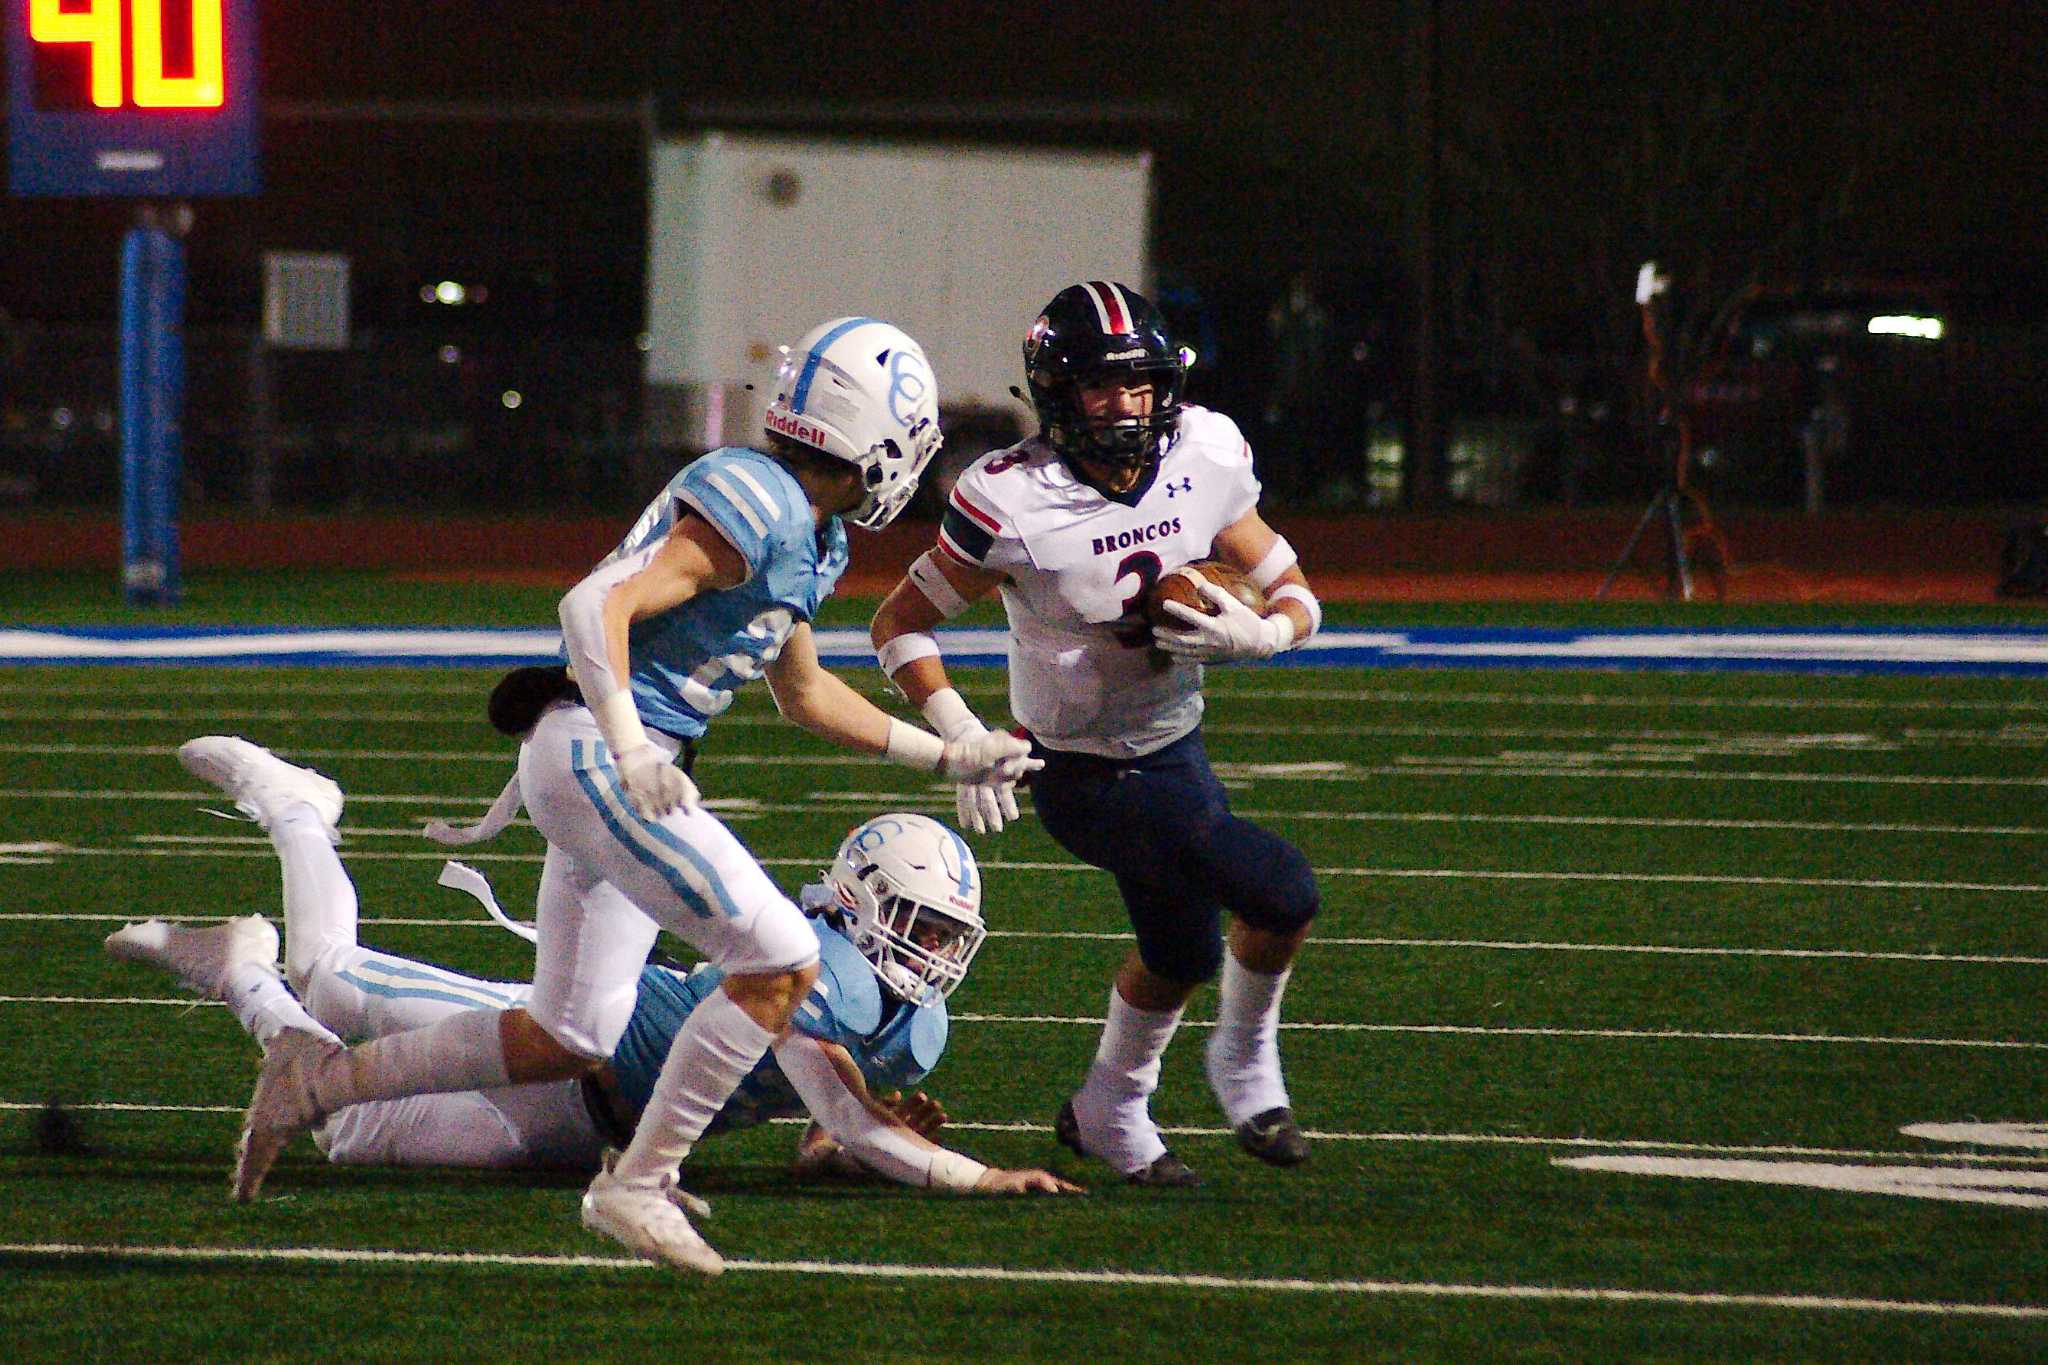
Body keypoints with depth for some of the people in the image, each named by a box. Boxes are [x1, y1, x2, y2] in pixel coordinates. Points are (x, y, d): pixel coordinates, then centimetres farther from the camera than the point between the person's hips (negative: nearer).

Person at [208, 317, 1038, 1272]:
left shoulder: (812, 539, 16)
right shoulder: (753, 503, -15)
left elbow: (804, 694, 30)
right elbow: (599, 604, -23)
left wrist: (945, 756, 29)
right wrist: (629, 743, -33)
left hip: (618, 767, 10)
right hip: (591, 754, -10)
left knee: (570, 1040, 12)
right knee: (781, 965, -12)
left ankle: (319, 1080, 17)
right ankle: (638, 1186, -6)